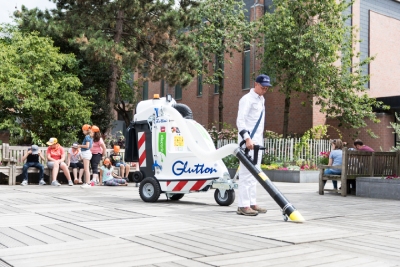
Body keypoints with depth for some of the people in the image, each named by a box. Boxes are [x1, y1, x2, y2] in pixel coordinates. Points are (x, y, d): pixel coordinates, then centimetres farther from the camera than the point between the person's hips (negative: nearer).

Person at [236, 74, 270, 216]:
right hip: (247, 140, -9)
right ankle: (243, 205, -10)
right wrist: (247, 138, -29)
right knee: (246, 173, -11)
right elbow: (240, 120, -19)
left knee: (254, 173, 11)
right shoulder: (247, 99, -10)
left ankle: (252, 203, 16)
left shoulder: (261, 99, 18)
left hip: (257, 141, 9)